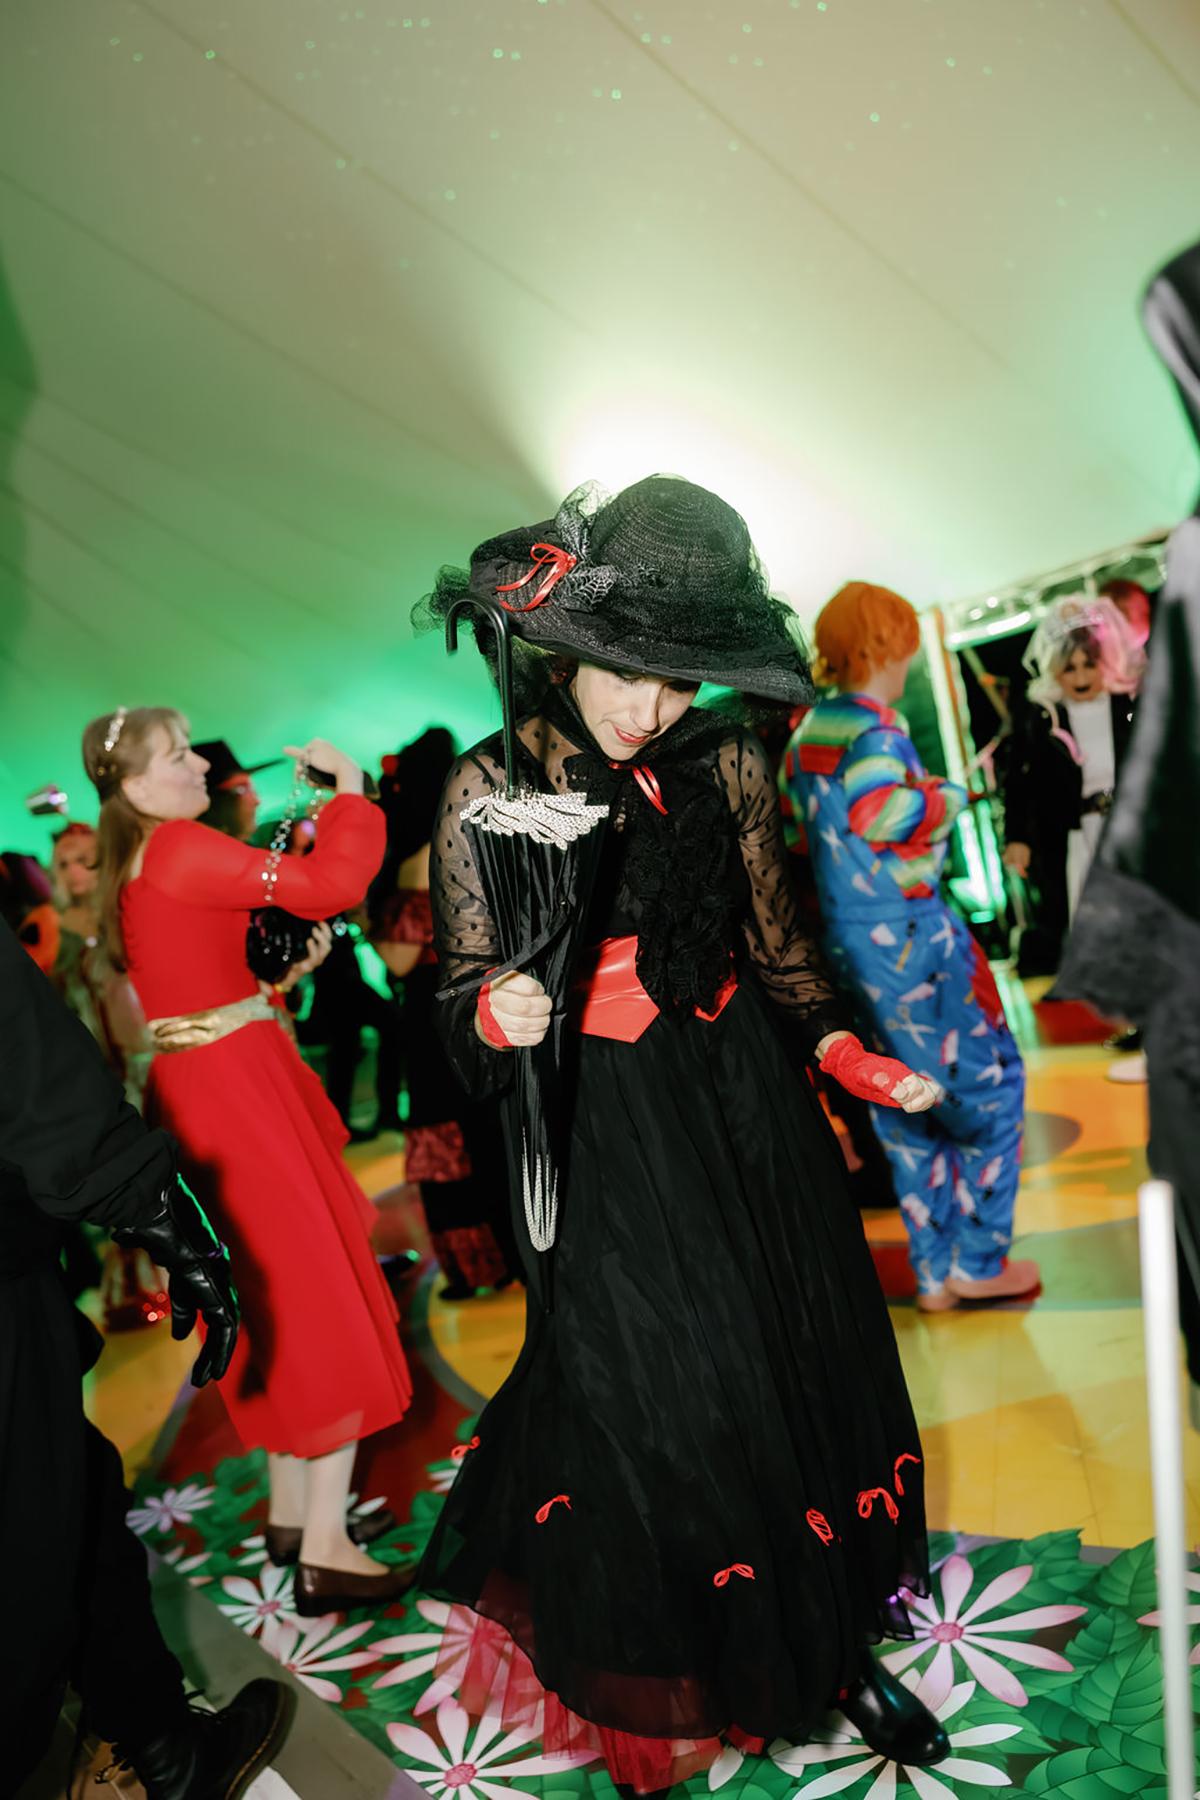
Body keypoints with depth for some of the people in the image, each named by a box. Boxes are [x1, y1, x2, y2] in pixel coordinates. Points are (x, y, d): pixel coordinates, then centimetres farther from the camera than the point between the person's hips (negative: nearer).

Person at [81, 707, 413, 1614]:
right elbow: (329, 886, -22)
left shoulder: (134, 867, 13)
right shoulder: (180, 850, -16)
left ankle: (292, 1511, 31)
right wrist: (351, 789, -9)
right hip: (237, 1091, -9)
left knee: (274, 1299, 18)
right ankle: (325, 1551, 3)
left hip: (195, 1093, 9)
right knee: (324, 1303, -2)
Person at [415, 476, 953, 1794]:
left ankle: (836, 1646, 40)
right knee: (652, 1400, 6)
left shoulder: (725, 764, -1)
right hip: (605, 1134, -3)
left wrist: (846, 1054, -4)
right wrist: (497, 1016, -27)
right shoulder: (490, 787, -10)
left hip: (747, 1105, 4)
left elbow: (774, 943, 9)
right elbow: (461, 999, -5)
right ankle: (667, 1689, 34)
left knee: (800, 1364, 14)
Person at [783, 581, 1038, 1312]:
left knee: (907, 1112, 15)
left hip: (848, 937, 9)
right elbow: (878, 812, -30)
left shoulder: (808, 730, 13)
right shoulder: (874, 724, -14)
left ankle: (935, 1273, 22)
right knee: (989, 1082, 7)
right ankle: (979, 1260, 12)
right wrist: (947, 797, -13)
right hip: (908, 931, -9)